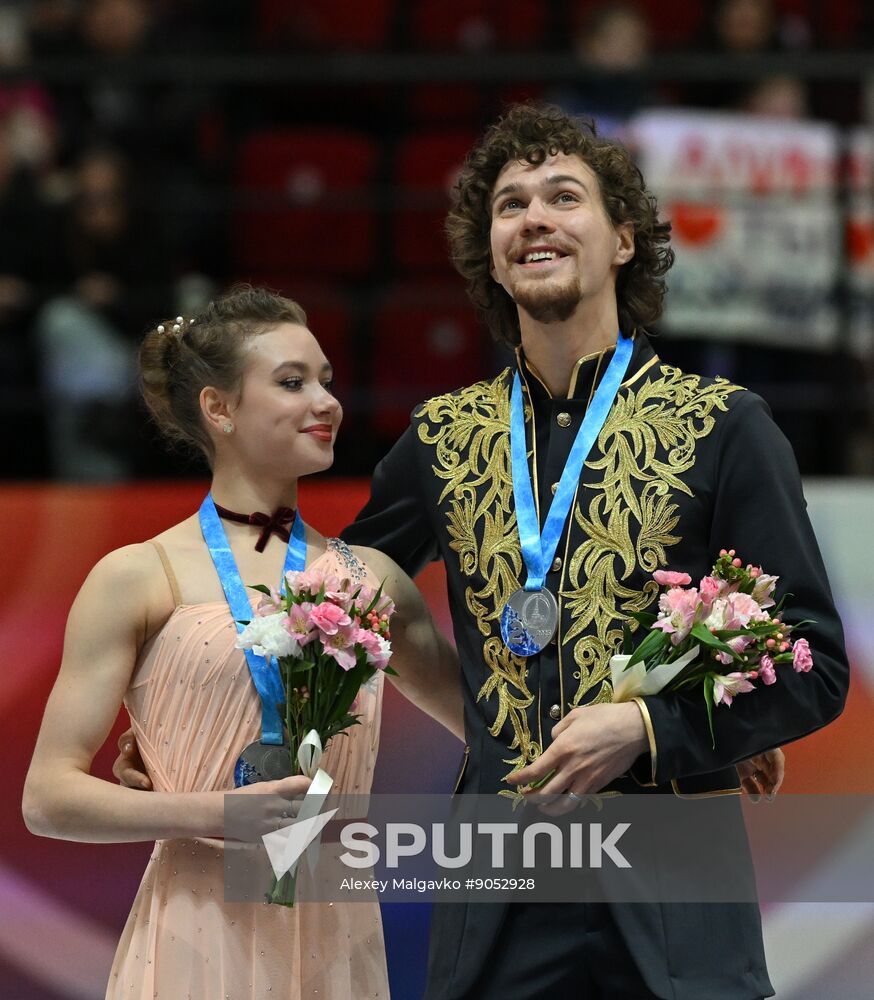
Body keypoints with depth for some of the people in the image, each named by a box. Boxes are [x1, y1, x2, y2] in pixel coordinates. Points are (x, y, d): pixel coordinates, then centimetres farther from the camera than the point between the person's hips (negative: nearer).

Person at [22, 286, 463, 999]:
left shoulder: (371, 577, 11)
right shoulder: (138, 579, -1)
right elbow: (48, 797, -5)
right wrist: (215, 814, -17)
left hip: (338, 941, 4)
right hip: (200, 936, -4)